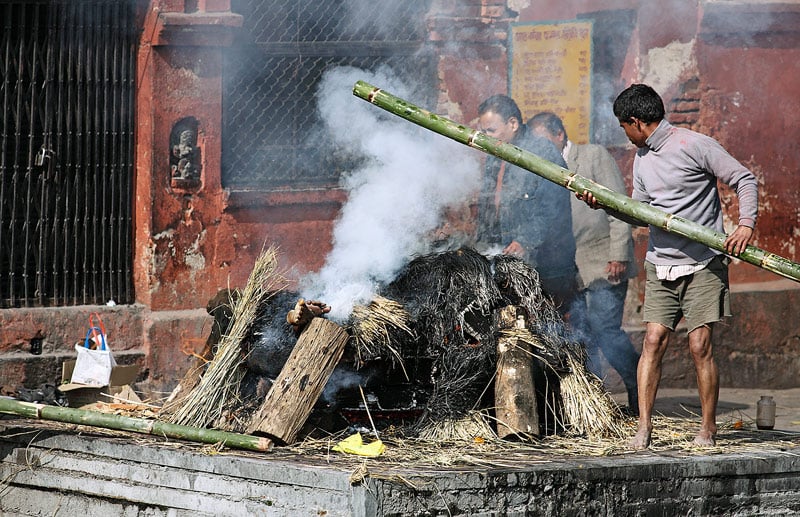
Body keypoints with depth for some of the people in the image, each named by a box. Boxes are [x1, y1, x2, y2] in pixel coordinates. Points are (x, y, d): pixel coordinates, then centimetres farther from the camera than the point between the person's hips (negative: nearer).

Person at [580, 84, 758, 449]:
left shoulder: (694, 145, -9)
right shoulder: (642, 158, 15)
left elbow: (744, 180, -7)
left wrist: (745, 224, -20)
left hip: (703, 264, -6)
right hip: (660, 265, 6)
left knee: (699, 344, -8)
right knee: (654, 340, -5)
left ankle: (708, 429, 4)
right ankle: (644, 426, -4)